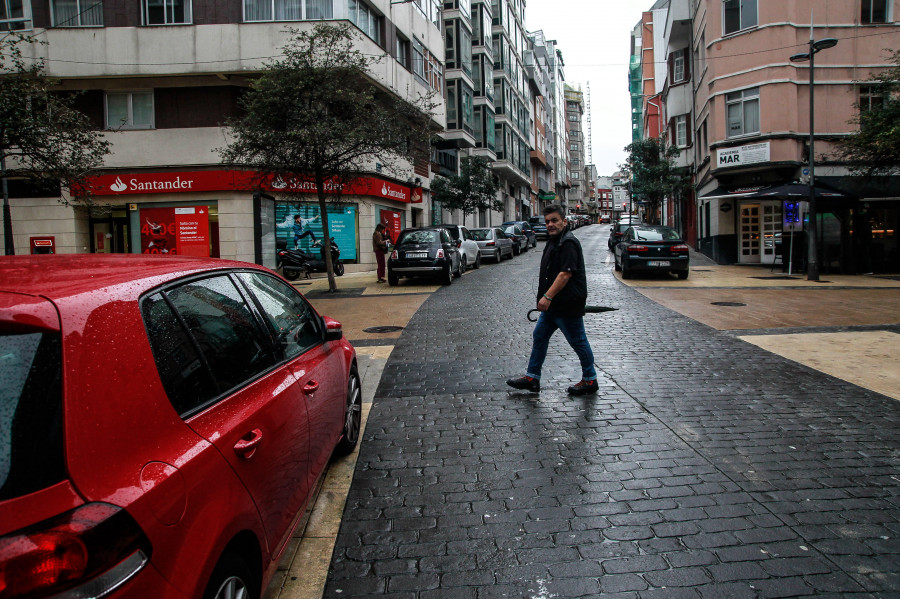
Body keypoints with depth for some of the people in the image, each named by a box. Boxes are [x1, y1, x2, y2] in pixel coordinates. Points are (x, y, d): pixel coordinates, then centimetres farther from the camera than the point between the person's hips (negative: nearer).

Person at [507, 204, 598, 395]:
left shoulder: (568, 243, -18)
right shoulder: (553, 241, 14)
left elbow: (565, 274, -26)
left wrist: (548, 297, -28)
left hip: (567, 306, -10)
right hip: (553, 305, 10)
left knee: (578, 342, 2)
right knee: (539, 337, 12)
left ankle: (590, 380, 17)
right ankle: (532, 378, 20)